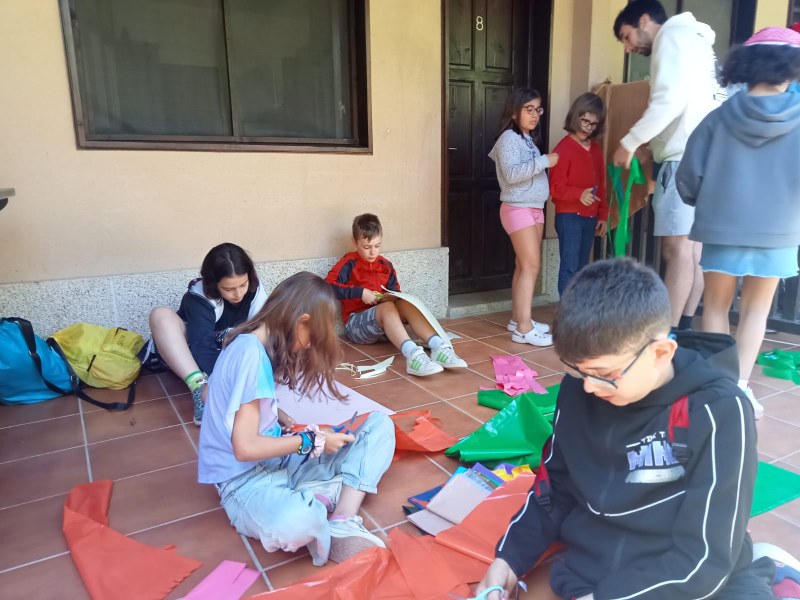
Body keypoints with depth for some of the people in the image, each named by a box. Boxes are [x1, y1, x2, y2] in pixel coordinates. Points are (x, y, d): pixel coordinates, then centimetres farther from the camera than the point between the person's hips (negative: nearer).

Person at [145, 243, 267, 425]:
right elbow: (203, 347, -38)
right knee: (161, 315, -32)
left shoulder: (255, 290, -17)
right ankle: (200, 388, -46)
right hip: (193, 353, -2)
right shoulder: (199, 298, -26)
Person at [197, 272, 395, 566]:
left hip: (281, 460, 9)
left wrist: (285, 422, 3)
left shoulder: (260, 345, 5)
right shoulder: (250, 352, -22)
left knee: (380, 425, -2)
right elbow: (245, 447, -23)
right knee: (294, 524, -44)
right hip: (246, 479, -9)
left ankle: (342, 526, -15)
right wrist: (313, 441, -14)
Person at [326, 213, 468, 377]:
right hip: (356, 324, -5)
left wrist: (392, 297, -11)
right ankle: (413, 355, -58)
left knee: (405, 303, -24)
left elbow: (395, 294, 12)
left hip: (383, 320, 5)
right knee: (387, 307, -33)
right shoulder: (349, 263, -3)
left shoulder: (385, 266, 12)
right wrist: (359, 292, -21)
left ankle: (439, 347, -42)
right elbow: (327, 287, -18)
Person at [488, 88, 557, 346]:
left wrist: (545, 162, 5)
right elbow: (511, 173, -22)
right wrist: (544, 162, -21)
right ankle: (524, 328, -12)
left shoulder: (528, 139, 18)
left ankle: (517, 318, 17)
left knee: (524, 265, 9)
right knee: (531, 265, -13)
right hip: (518, 208, -9)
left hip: (535, 208, 9)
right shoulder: (509, 137, -9)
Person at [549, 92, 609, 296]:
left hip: (590, 217, 7)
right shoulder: (563, 148, -9)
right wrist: (579, 194, -30)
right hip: (569, 216, -7)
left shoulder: (596, 150, 13)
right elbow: (555, 187, -14)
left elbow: (601, 185, 18)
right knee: (569, 267, -9)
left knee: (581, 268, 12)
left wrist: (603, 215, 14)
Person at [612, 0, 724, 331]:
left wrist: (629, 143, -11)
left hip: (686, 157, -10)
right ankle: (683, 328, 12)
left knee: (677, 246, -11)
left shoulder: (673, 35, -1)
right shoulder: (692, 41, 28)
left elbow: (670, 100, -16)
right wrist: (649, 150, 15)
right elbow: (685, 102, 19)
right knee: (692, 247, 7)